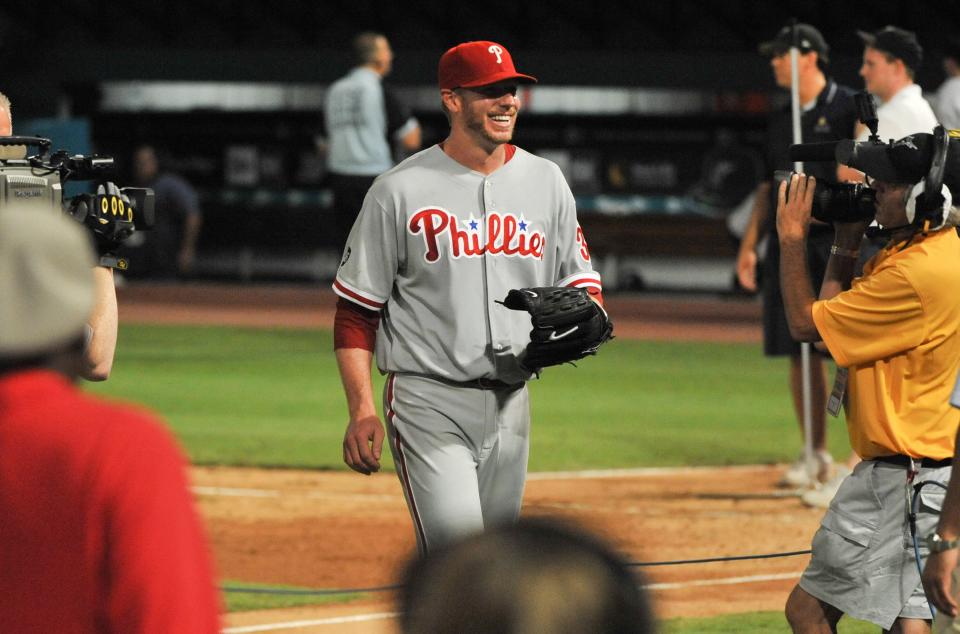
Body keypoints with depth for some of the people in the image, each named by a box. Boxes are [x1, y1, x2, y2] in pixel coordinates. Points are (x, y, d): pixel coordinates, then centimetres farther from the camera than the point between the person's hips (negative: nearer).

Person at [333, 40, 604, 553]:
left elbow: (581, 282, 15)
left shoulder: (545, 181, 9)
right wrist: (362, 411, -13)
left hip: (510, 404, 5)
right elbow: (355, 311, -3)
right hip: (428, 400, -5)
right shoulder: (399, 191, -5)